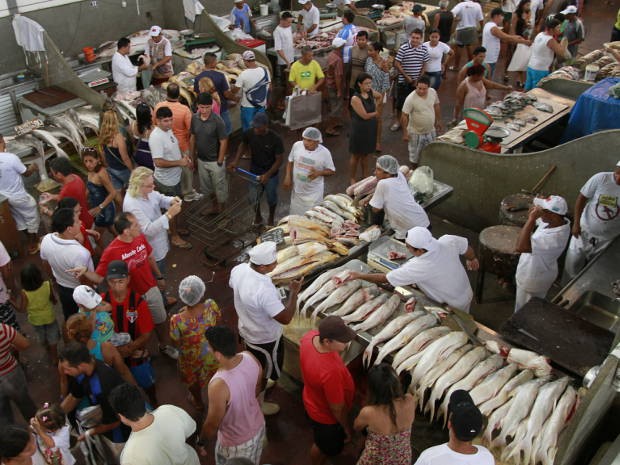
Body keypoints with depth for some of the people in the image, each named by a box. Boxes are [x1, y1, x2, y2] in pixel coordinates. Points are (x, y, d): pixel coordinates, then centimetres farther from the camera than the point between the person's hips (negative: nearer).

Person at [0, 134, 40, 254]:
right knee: (32, 220, 15)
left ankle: (32, 238, 43)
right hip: (20, 197, -6)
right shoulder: (11, 157, -28)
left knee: (20, 220, 26)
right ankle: (32, 246, 25)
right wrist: (32, 168, 10)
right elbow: (26, 173, -13)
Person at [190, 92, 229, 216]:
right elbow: (193, 138, 6)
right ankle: (215, 207, 42)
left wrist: (220, 162, -15)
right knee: (206, 187, 21)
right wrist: (193, 157, 9)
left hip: (215, 161, -6)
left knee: (220, 187, 10)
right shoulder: (194, 118, -6)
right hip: (201, 160, 6)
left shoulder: (218, 121, -22)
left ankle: (221, 208, 30)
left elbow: (223, 142, -17)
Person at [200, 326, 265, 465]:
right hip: (258, 426, 5)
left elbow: (212, 425, -24)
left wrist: (200, 441, -4)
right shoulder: (250, 357, -22)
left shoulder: (219, 385, -41)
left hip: (236, 443, -5)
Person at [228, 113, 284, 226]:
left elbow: (279, 159, -18)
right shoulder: (249, 134, -17)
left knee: (271, 198, 18)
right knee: (253, 198, 14)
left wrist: (268, 175, -25)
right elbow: (243, 145, 5)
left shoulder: (275, 139, -27)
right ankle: (258, 217, 44)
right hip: (254, 172, 2)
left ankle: (271, 218, 47)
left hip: (271, 174, -2)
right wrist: (236, 161, -9)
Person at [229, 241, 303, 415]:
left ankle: (257, 385, 62)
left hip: (246, 328, 7)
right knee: (262, 372, 21)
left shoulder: (238, 269, -19)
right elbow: (286, 318, -35)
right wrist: (294, 292, -26)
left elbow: (232, 285, 4)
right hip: (265, 339, -7)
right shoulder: (264, 291, -43)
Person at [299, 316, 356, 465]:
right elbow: (337, 408, -30)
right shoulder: (330, 371, -48)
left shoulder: (310, 335, -25)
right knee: (325, 446, 26)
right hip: (326, 415, -7)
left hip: (313, 400, 7)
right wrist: (347, 428, -10)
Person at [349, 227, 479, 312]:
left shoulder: (418, 267, -39)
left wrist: (359, 275, -16)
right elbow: (466, 247, -3)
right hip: (467, 293, 6)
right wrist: (472, 259, 20)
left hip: (453, 307, -6)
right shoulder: (448, 241, -26)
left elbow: (384, 278, -29)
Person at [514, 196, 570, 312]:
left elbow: (520, 247, -48)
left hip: (534, 279, -8)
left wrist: (531, 218, -47)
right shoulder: (558, 221, -14)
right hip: (538, 271, 8)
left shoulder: (555, 237, -41)